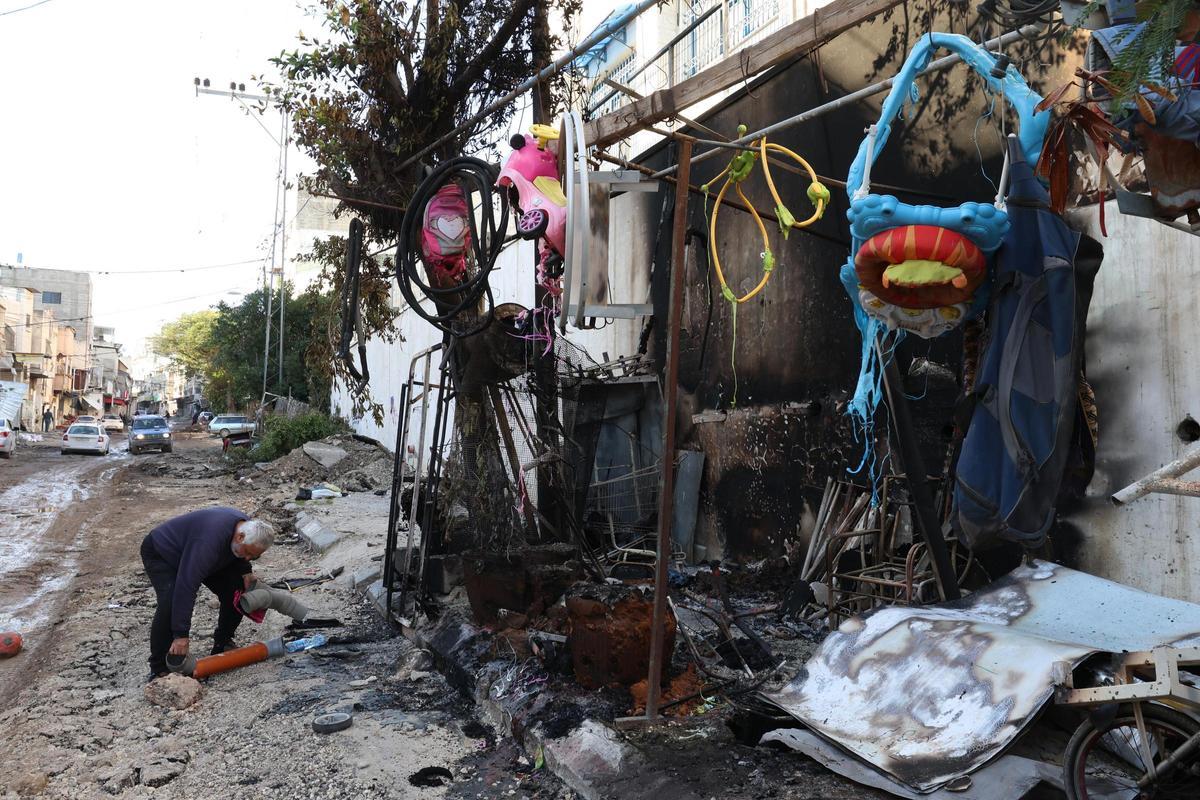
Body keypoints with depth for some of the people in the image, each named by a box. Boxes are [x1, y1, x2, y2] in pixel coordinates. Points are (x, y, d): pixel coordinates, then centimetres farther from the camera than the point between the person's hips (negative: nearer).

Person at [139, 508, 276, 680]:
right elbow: (186, 586, -44)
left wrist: (246, 572, -13)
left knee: (236, 590, -5)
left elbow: (236, 555, 7)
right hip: (160, 553, -7)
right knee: (170, 603, -30)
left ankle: (222, 645, 13)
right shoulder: (209, 541, -44)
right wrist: (181, 635, -42)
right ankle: (159, 669, -15)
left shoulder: (245, 526, -18)